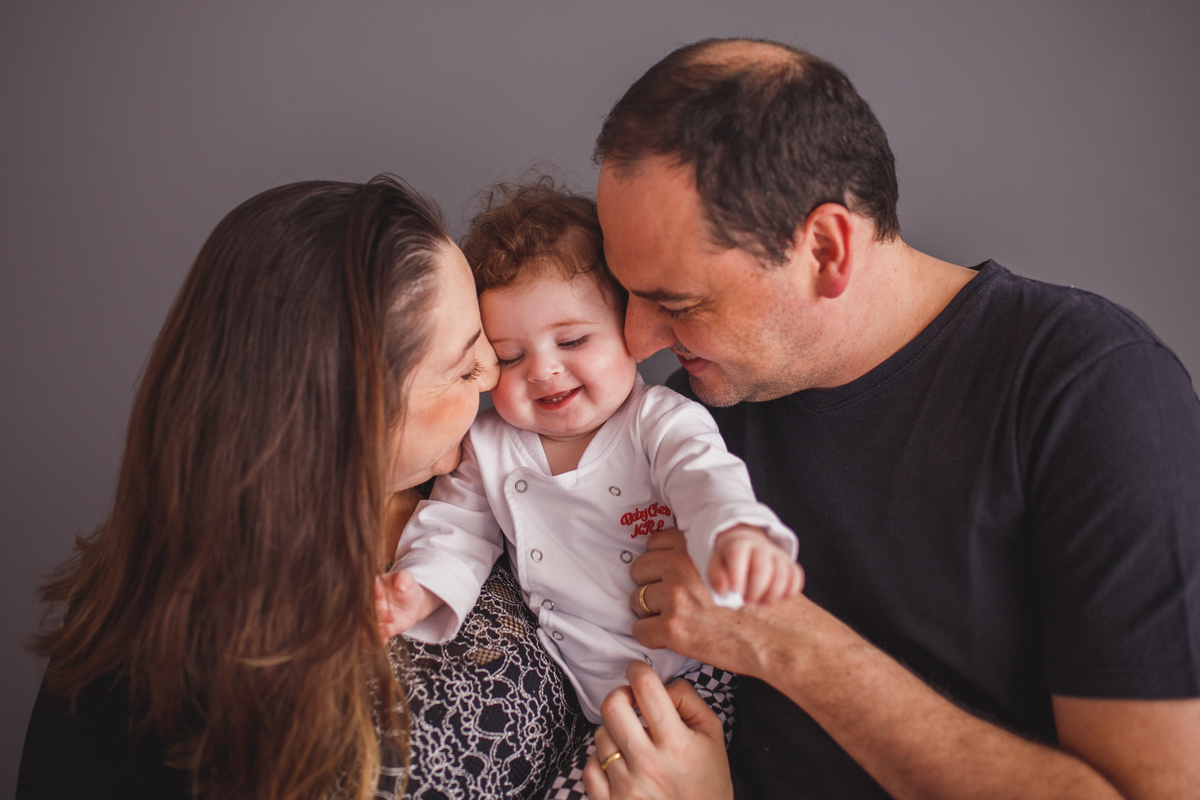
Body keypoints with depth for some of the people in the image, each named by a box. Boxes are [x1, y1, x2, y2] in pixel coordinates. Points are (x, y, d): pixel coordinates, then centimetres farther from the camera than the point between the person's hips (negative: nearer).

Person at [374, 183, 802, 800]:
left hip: (691, 670, -3)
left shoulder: (662, 423, -8)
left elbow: (709, 482, -24)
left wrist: (736, 538, -48)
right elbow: (458, 528, 9)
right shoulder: (489, 448, 5)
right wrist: (419, 590, -14)